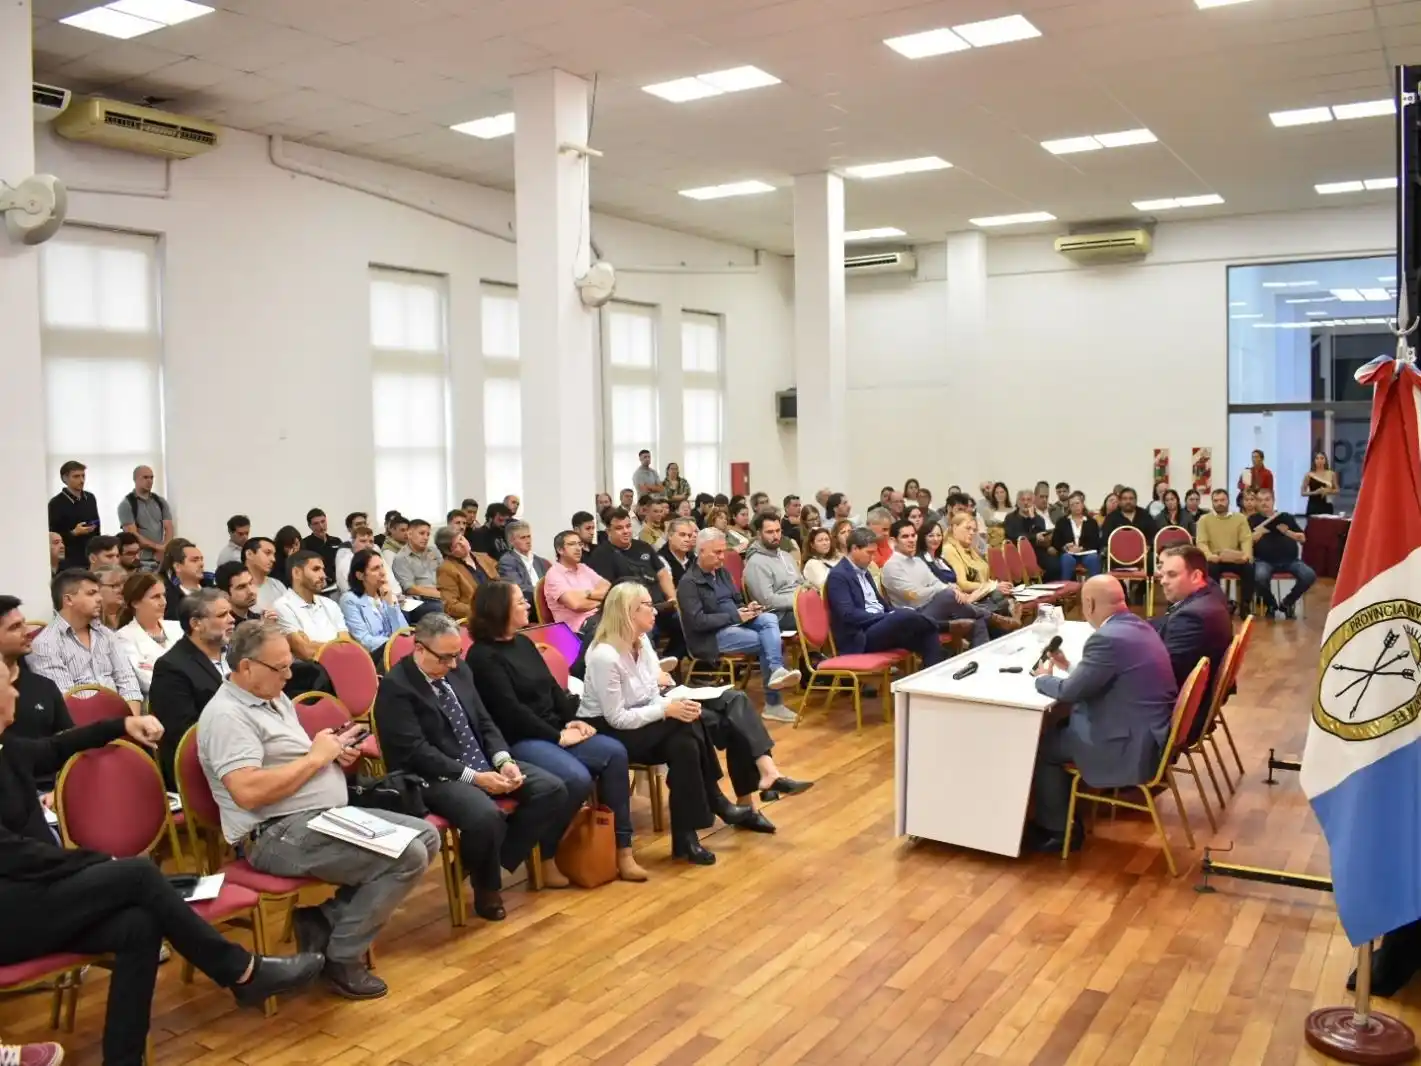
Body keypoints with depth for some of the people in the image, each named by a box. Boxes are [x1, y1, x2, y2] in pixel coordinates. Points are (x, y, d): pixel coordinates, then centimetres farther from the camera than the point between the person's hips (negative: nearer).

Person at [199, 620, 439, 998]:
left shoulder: (275, 698, 16)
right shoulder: (226, 715, -15)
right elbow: (249, 792, -27)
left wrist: (334, 752, 3)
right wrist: (316, 757, -16)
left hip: (329, 816, 10)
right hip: (278, 835, -10)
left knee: (426, 836, 4)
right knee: (408, 856, -21)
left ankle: (323, 919, 2)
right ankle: (342, 958, -4)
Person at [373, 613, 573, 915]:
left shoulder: (459, 670, 8)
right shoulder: (395, 686, -13)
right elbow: (416, 752, -20)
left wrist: (503, 761, -7)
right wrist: (474, 777, -24)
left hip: (483, 764, 8)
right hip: (435, 777, -8)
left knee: (552, 789, -7)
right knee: (486, 816, -35)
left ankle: (483, 862, 3)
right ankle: (486, 887, -2)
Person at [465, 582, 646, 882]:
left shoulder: (523, 643, 15)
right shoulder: (483, 656, -11)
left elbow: (553, 688, 16)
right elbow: (511, 712, -17)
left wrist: (573, 720, -1)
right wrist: (558, 737, -16)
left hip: (553, 731, 8)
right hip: (518, 741, -8)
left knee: (614, 753, -12)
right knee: (577, 778, -30)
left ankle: (621, 847, -8)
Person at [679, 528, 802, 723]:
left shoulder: (721, 571, 13)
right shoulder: (689, 583, -12)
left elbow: (737, 601, 22)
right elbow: (698, 622, -19)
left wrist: (747, 608, -3)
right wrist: (735, 616, -19)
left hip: (735, 624, 8)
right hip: (711, 636, -8)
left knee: (769, 618, -21)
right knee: (770, 641, -21)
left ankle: (776, 671, -34)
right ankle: (773, 703, -18)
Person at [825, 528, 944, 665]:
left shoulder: (863, 571, 20)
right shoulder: (838, 575, -9)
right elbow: (848, 614, -19)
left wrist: (894, 612, 3)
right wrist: (888, 617, -20)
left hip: (880, 625, 9)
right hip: (862, 637, -9)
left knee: (927, 635, -16)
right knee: (904, 616, -32)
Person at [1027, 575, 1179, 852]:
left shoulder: (1108, 638, -24)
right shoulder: (1138, 627, 7)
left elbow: (1070, 692, -17)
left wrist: (1043, 678, 2)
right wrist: (1069, 667, 15)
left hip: (1132, 748, -10)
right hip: (1150, 734, 10)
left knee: (1041, 744, 5)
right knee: (1060, 725, 21)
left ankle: (1058, 828, 18)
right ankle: (1066, 806, 30)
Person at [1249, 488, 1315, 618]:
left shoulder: (1286, 517, 17)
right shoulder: (1253, 519, 12)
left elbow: (1302, 538, 14)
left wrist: (1287, 531, -2)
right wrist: (1259, 532, -11)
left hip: (1289, 560, 3)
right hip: (1264, 560, -3)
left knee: (1310, 575, -25)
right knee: (1260, 577, -37)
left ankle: (1287, 603, 3)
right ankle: (1270, 604, -3)